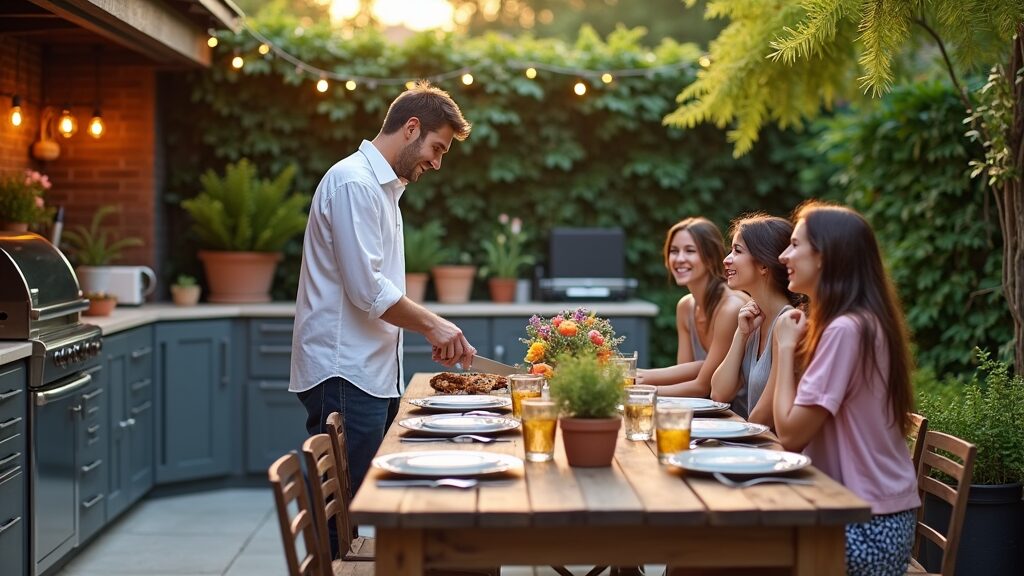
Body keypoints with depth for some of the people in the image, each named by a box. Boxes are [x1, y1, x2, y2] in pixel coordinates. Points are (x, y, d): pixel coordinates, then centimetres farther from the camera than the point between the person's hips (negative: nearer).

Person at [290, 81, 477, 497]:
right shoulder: (354, 182, -12)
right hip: (344, 374, -10)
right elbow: (366, 290, -19)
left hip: (373, 372, 10)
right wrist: (431, 325, -9)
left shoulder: (384, 185, 20)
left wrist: (434, 330, 14)